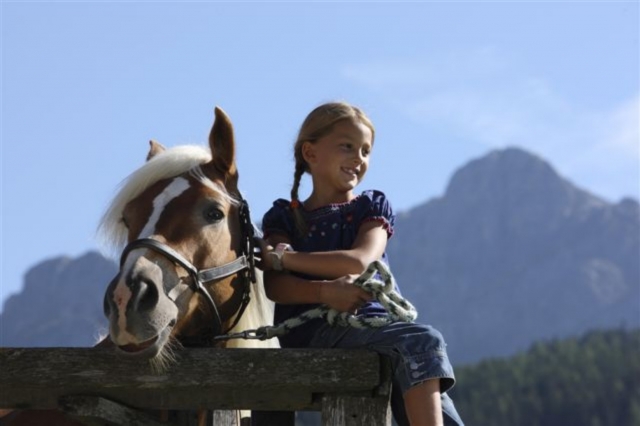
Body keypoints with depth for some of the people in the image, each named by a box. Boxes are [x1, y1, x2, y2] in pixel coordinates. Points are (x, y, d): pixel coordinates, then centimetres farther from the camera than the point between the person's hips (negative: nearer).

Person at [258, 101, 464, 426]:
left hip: (372, 318, 3)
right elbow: (274, 285, -2)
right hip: (314, 331, -3)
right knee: (422, 342, -28)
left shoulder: (373, 207, 17)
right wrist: (325, 292, -22)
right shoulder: (285, 217, 15)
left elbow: (360, 261, -5)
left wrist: (283, 257, -5)